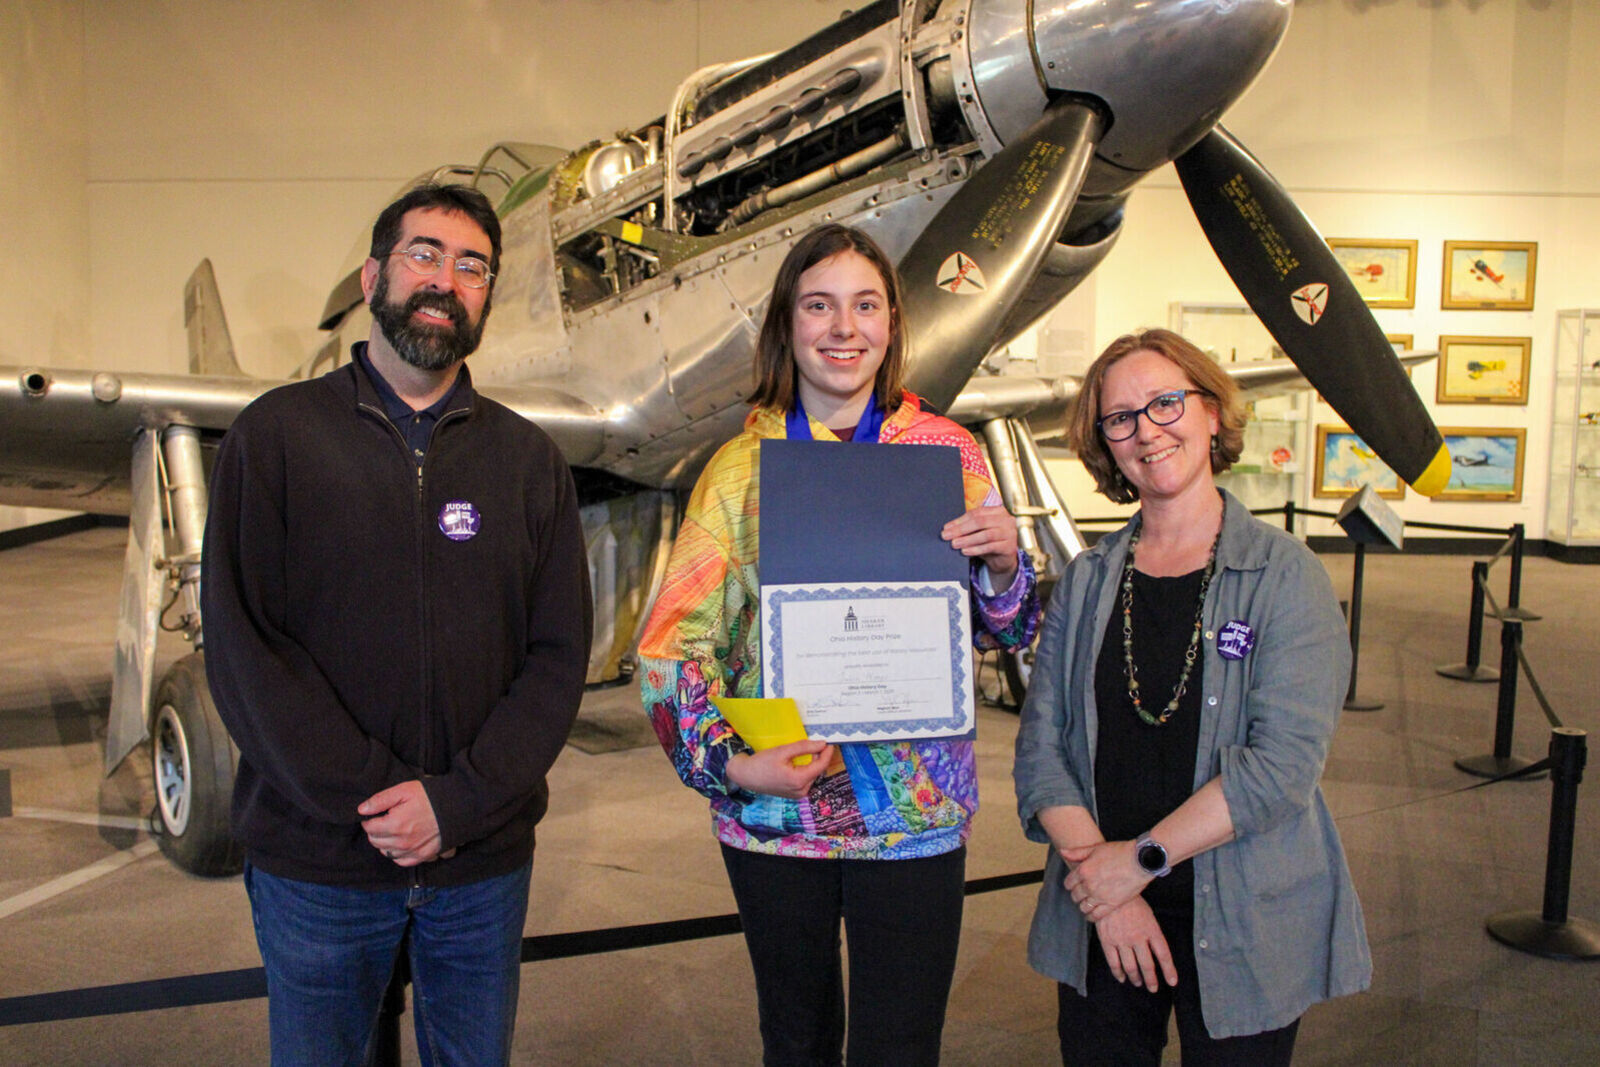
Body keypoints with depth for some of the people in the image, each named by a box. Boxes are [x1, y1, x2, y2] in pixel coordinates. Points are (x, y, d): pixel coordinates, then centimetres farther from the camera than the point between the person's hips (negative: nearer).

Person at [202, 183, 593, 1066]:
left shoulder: (529, 460, 4)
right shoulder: (275, 436, -1)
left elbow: (559, 655, 0)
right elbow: (241, 644, -8)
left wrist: (459, 800, -13)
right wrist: (371, 799, -15)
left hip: (485, 861, 2)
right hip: (315, 860, -1)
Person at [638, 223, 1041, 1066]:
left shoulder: (946, 452, 1)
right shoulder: (741, 466, 1)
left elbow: (1003, 633, 8)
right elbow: (673, 643, -1)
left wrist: (1003, 563, -14)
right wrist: (729, 765, -16)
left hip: (913, 810, -1)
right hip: (773, 811, 1)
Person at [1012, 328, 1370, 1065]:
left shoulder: (1284, 575, -6)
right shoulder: (1086, 581, 4)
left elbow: (1283, 762, -16)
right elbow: (1040, 748, -2)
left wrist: (1142, 857, -16)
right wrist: (1099, 877, -14)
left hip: (1244, 927, -2)